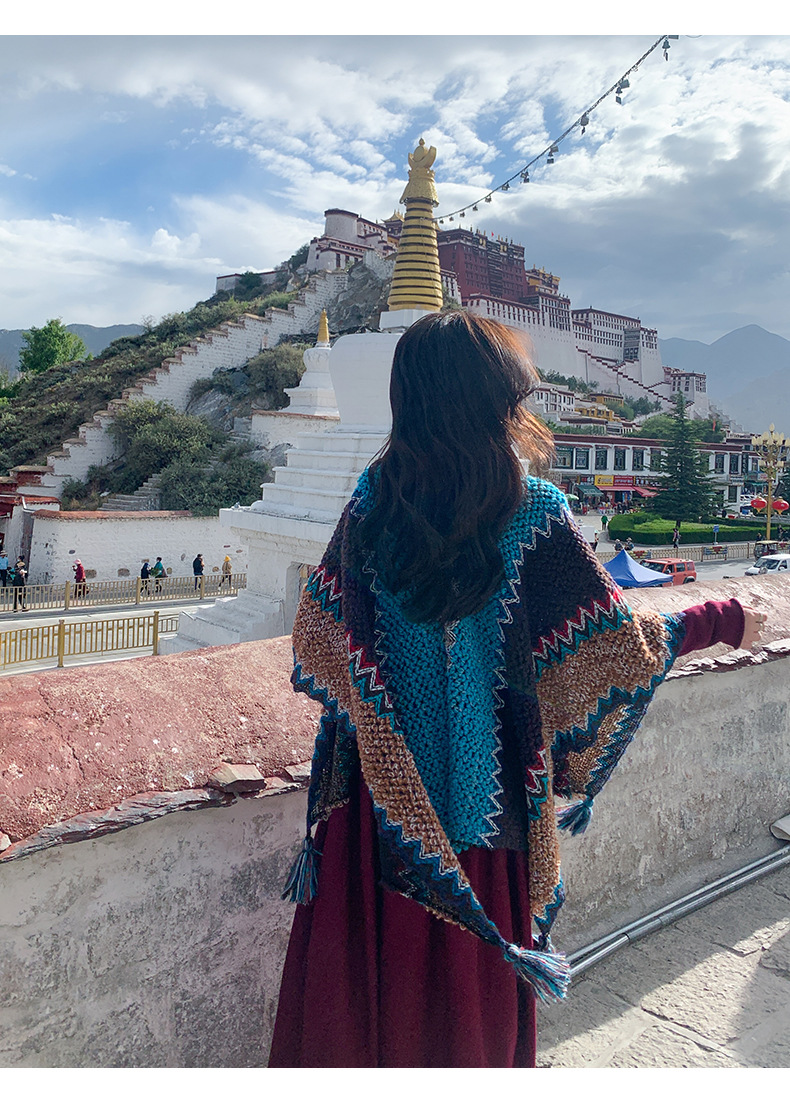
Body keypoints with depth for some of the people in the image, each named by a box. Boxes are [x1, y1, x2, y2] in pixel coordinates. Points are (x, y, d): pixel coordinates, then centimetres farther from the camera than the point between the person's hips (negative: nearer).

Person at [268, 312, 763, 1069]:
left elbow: (317, 640, -6)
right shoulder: (532, 512, -17)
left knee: (366, 947, 22)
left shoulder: (372, 500, -10)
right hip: (484, 779, -2)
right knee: (470, 962, 21)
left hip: (381, 780, 2)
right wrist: (724, 621, 3)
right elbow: (621, 647, -13)